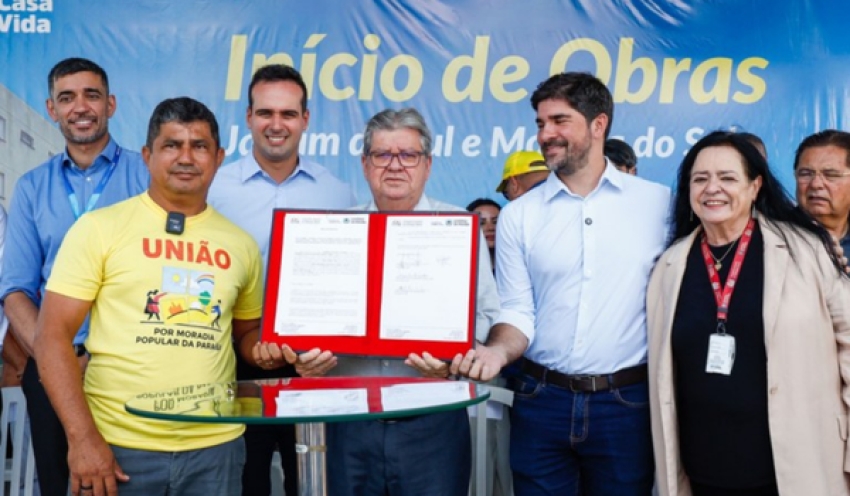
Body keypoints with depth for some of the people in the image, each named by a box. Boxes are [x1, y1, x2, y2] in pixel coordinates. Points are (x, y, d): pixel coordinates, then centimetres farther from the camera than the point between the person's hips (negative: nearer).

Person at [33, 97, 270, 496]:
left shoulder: (241, 244, 7)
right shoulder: (99, 228, -3)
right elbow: (52, 337, -5)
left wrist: (264, 350, -2)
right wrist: (82, 437, -13)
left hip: (215, 447, 3)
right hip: (117, 446, -3)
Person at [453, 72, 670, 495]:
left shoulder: (658, 203, 0)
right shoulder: (518, 215, 3)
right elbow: (518, 311, 2)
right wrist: (498, 351, -17)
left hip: (627, 402, -1)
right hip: (541, 401, 1)